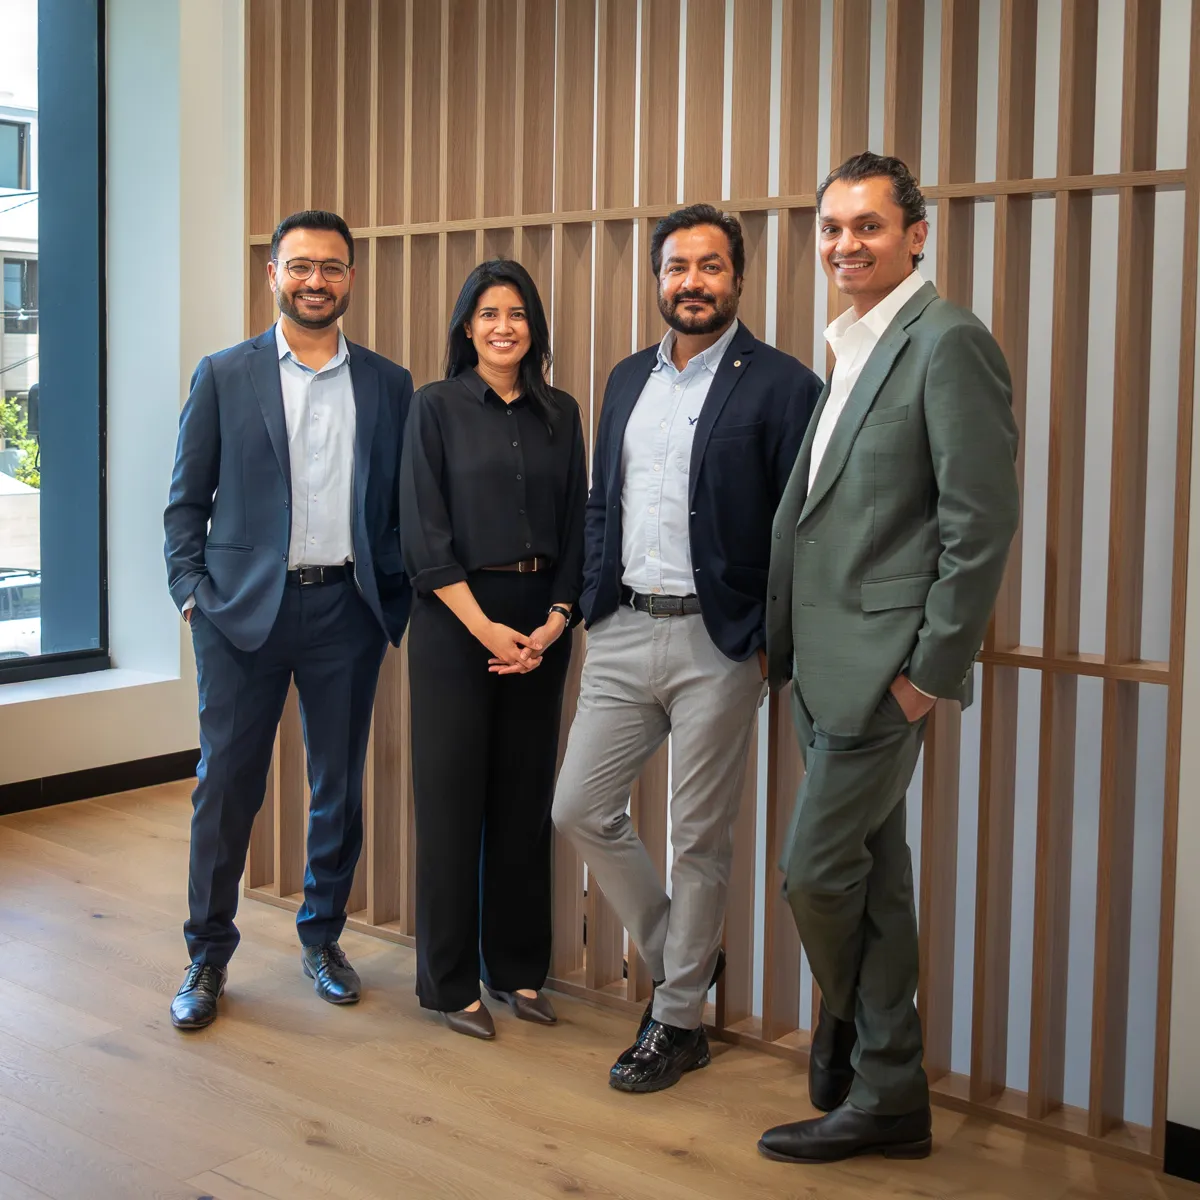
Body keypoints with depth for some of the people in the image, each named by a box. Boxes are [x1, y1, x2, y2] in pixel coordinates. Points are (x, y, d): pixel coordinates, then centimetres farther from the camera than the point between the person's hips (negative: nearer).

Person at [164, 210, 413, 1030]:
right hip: (245, 609, -1)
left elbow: (402, 504, 9)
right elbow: (187, 500, 5)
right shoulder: (224, 377, 4)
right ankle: (208, 956, 16)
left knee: (340, 786, 10)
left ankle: (323, 938, 28)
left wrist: (395, 598, -1)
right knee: (226, 785, 3)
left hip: (346, 609, 2)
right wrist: (192, 589, -6)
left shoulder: (389, 385, 7)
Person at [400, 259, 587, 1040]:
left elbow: (576, 528, 8)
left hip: (540, 625, 4)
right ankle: (451, 982, 13)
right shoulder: (438, 407, -1)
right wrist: (484, 625, -13)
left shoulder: (560, 414, 9)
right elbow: (424, 530, -7)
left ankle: (519, 968, 21)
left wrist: (556, 620, -5)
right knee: (452, 797, 1)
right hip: (457, 618, -3)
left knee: (526, 798, 8)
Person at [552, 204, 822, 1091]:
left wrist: (774, 643, -12)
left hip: (718, 643, -6)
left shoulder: (781, 386, -7)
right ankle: (678, 955, 29)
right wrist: (588, 602, 9)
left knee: (701, 838, 5)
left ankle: (680, 1020, 21)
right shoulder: (628, 379, 13)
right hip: (623, 630, 6)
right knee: (581, 810, 7)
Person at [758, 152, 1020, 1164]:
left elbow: (981, 522, -16)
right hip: (827, 663, 9)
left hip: (885, 663, -9)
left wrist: (932, 669, -17)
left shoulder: (948, 342, -10)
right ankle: (886, 1096, 23)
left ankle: (849, 1029, 22)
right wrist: (787, 644, 13)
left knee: (817, 870, -5)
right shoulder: (852, 351, 17)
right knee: (873, 875, 13)